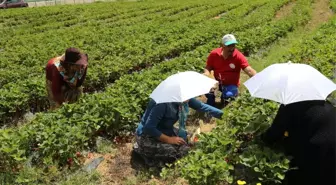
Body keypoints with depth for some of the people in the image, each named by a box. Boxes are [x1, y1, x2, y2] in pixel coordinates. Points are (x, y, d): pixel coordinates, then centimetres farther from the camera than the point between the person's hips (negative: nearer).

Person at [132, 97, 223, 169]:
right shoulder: (162, 103, -33)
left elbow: (202, 106, 0)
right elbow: (149, 128, -29)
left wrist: (222, 114, -4)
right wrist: (169, 139, -24)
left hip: (165, 131, 8)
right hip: (147, 136, -8)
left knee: (189, 142, -3)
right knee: (174, 153, -22)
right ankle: (143, 150, -1)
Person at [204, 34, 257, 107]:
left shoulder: (238, 56, -17)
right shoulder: (214, 54, -10)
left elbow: (249, 71, -25)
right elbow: (208, 68, 1)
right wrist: (207, 76, -21)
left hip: (231, 85, -1)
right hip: (217, 82, 2)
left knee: (228, 95, -32)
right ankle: (210, 99, 6)